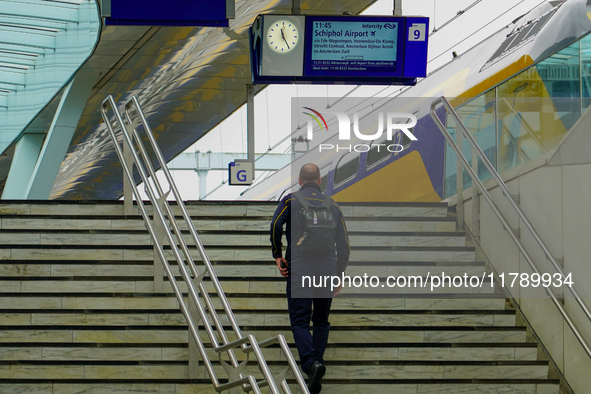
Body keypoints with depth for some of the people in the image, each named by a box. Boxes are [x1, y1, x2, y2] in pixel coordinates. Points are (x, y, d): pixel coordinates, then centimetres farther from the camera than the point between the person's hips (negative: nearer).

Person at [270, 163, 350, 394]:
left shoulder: (291, 200, 4)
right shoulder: (332, 206, 14)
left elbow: (275, 225, -13)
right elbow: (344, 245, 14)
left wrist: (277, 255, -1)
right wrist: (340, 276, 21)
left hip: (299, 270, -3)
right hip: (328, 270, 3)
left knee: (300, 322, -4)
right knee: (322, 321, 17)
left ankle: (311, 364, -25)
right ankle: (317, 362, 8)